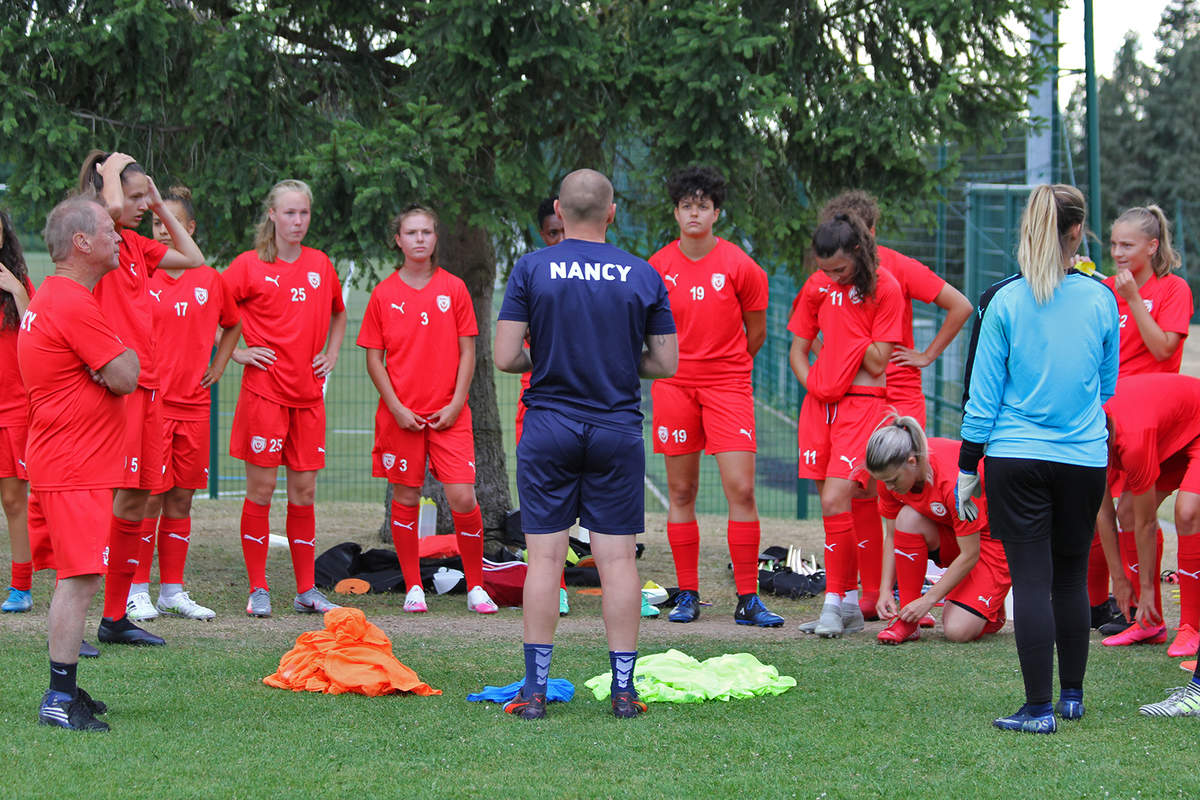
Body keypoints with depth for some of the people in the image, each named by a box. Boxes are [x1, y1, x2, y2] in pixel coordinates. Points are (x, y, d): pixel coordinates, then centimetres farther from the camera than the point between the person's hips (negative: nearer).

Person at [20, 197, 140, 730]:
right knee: (80, 579, -11)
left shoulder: (50, 297, 16)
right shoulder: (74, 306, -18)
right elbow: (125, 377, -19)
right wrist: (125, 351, 1)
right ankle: (59, 700, -11)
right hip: (76, 467, -11)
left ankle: (64, 691, 20)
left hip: (58, 461, 11)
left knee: (74, 578, 14)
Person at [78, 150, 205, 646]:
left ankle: (115, 617, 16)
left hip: (146, 384, 9)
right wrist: (113, 168, -9)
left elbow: (193, 258, 27)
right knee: (107, 500, -13)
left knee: (137, 501, 9)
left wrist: (161, 208, 20)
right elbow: (111, 207, -29)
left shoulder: (134, 245, 18)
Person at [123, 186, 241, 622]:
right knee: (148, 500, -5)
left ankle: (172, 591, 14)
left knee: (181, 501, 7)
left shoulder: (209, 280, 7)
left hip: (193, 405, 4)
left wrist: (218, 365, 14)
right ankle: (138, 591, 3)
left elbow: (232, 324, 24)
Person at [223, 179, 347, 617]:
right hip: (263, 391, -4)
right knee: (261, 488, -3)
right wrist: (237, 352, -6)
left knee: (304, 490, 6)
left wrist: (330, 355, 15)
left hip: (308, 393, 4)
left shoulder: (320, 264, 11)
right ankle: (258, 590, 4)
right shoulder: (250, 265, -3)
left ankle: (307, 591, 11)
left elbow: (338, 314, 28)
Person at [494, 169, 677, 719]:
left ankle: (535, 691, 3)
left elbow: (505, 358, -6)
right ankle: (623, 690, 5)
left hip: (549, 427, -1)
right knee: (617, 558, 4)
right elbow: (666, 364, 4)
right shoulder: (644, 276, 1)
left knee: (545, 556, 2)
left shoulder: (532, 270, -4)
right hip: (618, 431, 1)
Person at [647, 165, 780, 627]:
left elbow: (755, 333, 9)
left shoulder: (739, 266, -3)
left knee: (741, 488, -9)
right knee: (681, 492, 4)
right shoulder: (658, 267, 2)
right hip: (674, 386, 2)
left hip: (728, 385, -2)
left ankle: (748, 600, -5)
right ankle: (687, 595, 12)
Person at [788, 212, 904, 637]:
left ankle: (835, 602, -10)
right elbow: (797, 351, 15)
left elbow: (878, 362, -9)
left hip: (864, 402, -5)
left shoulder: (884, 288, -5)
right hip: (820, 403, 5)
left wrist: (844, 323, -10)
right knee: (859, 503, 8)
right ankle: (851, 605, 12)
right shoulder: (817, 287, 9)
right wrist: (813, 383, -1)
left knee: (836, 500, -16)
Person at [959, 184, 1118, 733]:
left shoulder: (1004, 301, -6)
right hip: (1085, 459, 2)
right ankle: (1072, 696, 24)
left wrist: (967, 469, 3)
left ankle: (1039, 708, -3)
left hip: (1016, 457, -2)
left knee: (1031, 580, -1)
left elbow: (983, 394, -4)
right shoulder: (1099, 298, 0)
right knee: (1072, 577, 15)